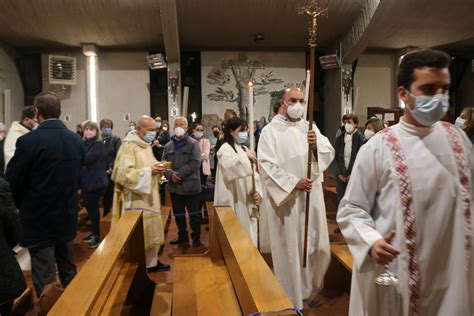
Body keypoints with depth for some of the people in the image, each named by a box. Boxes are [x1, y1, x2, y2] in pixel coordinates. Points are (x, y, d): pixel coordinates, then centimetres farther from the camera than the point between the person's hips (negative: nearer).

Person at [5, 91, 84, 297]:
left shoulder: (28, 141, -19)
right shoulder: (77, 140, -1)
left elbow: (11, 182, -11)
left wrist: (21, 205, 7)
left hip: (39, 219, -6)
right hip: (67, 216, 6)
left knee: (44, 280, 5)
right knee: (68, 271, 21)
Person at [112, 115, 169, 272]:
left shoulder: (146, 145, 12)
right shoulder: (128, 146, -16)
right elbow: (123, 173, -22)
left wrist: (156, 169, 2)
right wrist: (148, 171, -25)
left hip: (149, 197, 9)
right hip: (136, 199, -9)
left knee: (152, 231, 15)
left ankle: (151, 262, 27)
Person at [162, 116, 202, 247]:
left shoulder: (193, 144, -5)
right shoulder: (168, 146, 10)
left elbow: (195, 163, -14)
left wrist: (179, 174, -19)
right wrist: (170, 174, -15)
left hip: (190, 185, -4)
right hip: (174, 186, 5)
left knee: (194, 214, 6)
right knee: (178, 214, 16)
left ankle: (196, 238, 21)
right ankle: (183, 236, 32)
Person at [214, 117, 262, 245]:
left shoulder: (245, 149, 15)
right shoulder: (225, 148, -6)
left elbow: (254, 174, 12)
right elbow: (227, 166, -29)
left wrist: (257, 192, -2)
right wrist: (245, 157, -34)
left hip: (247, 201, 7)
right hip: (234, 201, -7)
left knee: (248, 232, 13)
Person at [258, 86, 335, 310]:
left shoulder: (310, 127, 9)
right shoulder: (270, 131, -6)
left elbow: (329, 154, 3)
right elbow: (266, 166, -13)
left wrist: (317, 145, -18)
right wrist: (294, 183, -20)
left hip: (312, 196, 5)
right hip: (286, 199, -5)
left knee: (314, 243, 15)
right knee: (290, 248, 4)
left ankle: (310, 285, 40)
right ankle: (291, 298, 22)